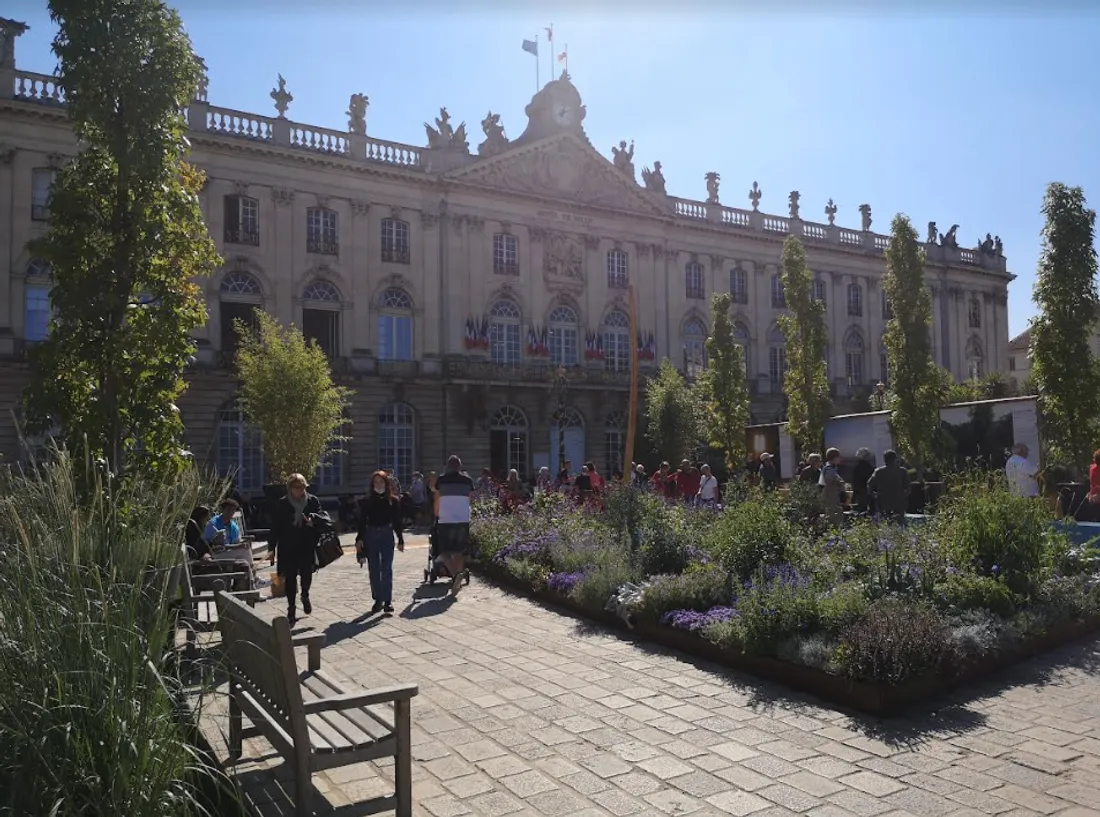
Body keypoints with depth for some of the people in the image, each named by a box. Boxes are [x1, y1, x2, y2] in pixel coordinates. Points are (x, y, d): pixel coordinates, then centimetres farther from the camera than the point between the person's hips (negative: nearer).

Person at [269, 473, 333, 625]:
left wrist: (313, 520, -24)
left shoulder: (312, 501, 1)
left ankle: (305, 595, 30)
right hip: (288, 548, 0)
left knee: (307, 574, -4)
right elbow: (275, 527, 2)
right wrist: (272, 548, 0)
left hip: (307, 547, 0)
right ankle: (291, 611, 15)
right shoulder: (281, 505, 0)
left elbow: (324, 520, -2)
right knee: (290, 578, 2)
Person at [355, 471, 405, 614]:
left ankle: (388, 600, 1)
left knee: (387, 569, -2)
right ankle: (378, 600, 15)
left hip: (387, 535, -1)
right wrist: (359, 539, -3)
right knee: (373, 569, 6)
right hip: (371, 535, 2)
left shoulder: (393, 500, 2)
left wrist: (401, 540, 2)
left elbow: (397, 521, 4)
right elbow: (362, 521, 5)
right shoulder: (367, 501, 4)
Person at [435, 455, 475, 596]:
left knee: (445, 551, 3)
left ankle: (455, 574, -20)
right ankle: (456, 580, 11)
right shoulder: (467, 480, 7)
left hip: (445, 520, -2)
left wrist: (436, 515, 29)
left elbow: (437, 501, 12)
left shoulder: (441, 480, 2)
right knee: (458, 551, 12)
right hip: (463, 520, 2)